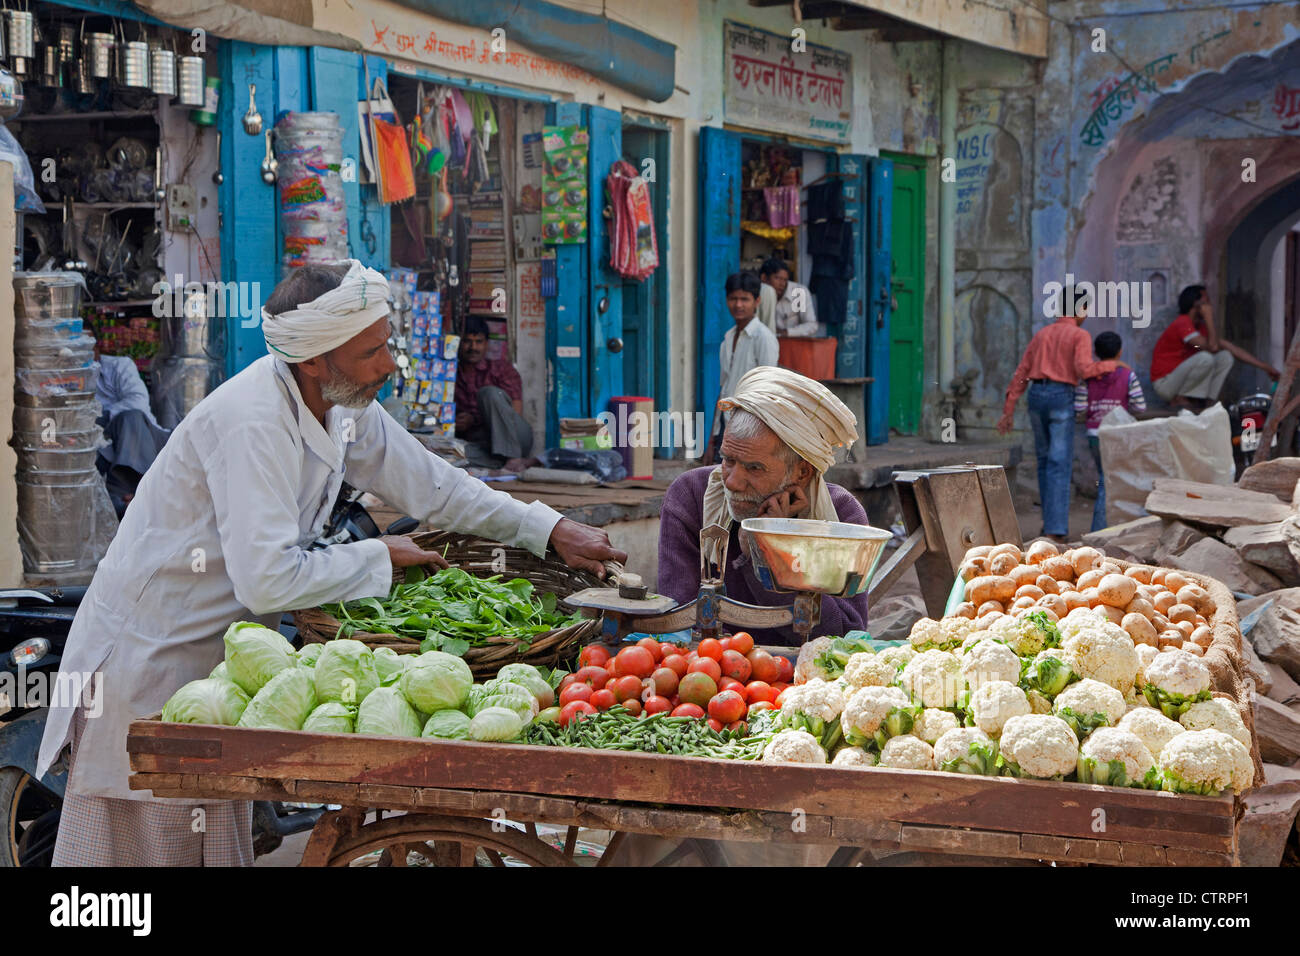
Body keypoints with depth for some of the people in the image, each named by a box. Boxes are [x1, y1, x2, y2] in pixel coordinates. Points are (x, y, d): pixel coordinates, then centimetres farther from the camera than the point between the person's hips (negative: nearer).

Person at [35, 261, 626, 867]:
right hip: (149, 657, -8)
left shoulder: (345, 407, -1)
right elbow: (267, 581, -33)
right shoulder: (253, 424, -29)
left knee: (218, 840, 13)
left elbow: (431, 487, 11)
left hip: (218, 657, 9)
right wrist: (379, 559, -18)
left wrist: (550, 530, 5)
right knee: (147, 844, 1)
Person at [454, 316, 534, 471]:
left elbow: (516, 411, -2)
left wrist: (473, 420, -11)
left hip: (514, 438, -2)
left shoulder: (500, 367, 11)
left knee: (489, 392, -28)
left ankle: (513, 457, -33)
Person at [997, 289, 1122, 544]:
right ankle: (1055, 529, -11)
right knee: (1060, 465, -6)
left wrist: (1009, 410, 12)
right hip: (1062, 397, -6)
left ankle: (1051, 520, 23)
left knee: (1045, 460, 18)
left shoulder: (1041, 334, 16)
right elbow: (1084, 369, -17)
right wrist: (1112, 364, 0)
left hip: (1036, 396, 6)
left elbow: (1021, 372, 12)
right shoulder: (1080, 336, -1)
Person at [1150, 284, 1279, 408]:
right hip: (1164, 383, -8)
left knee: (1225, 357, -1)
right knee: (1206, 357, -30)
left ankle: (1208, 400, -6)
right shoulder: (1183, 323, -19)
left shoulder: (1201, 327, 8)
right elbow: (1212, 348, -29)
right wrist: (1209, 318, -21)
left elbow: (1233, 349, 9)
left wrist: (1264, 366, 6)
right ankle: (1180, 399, -15)